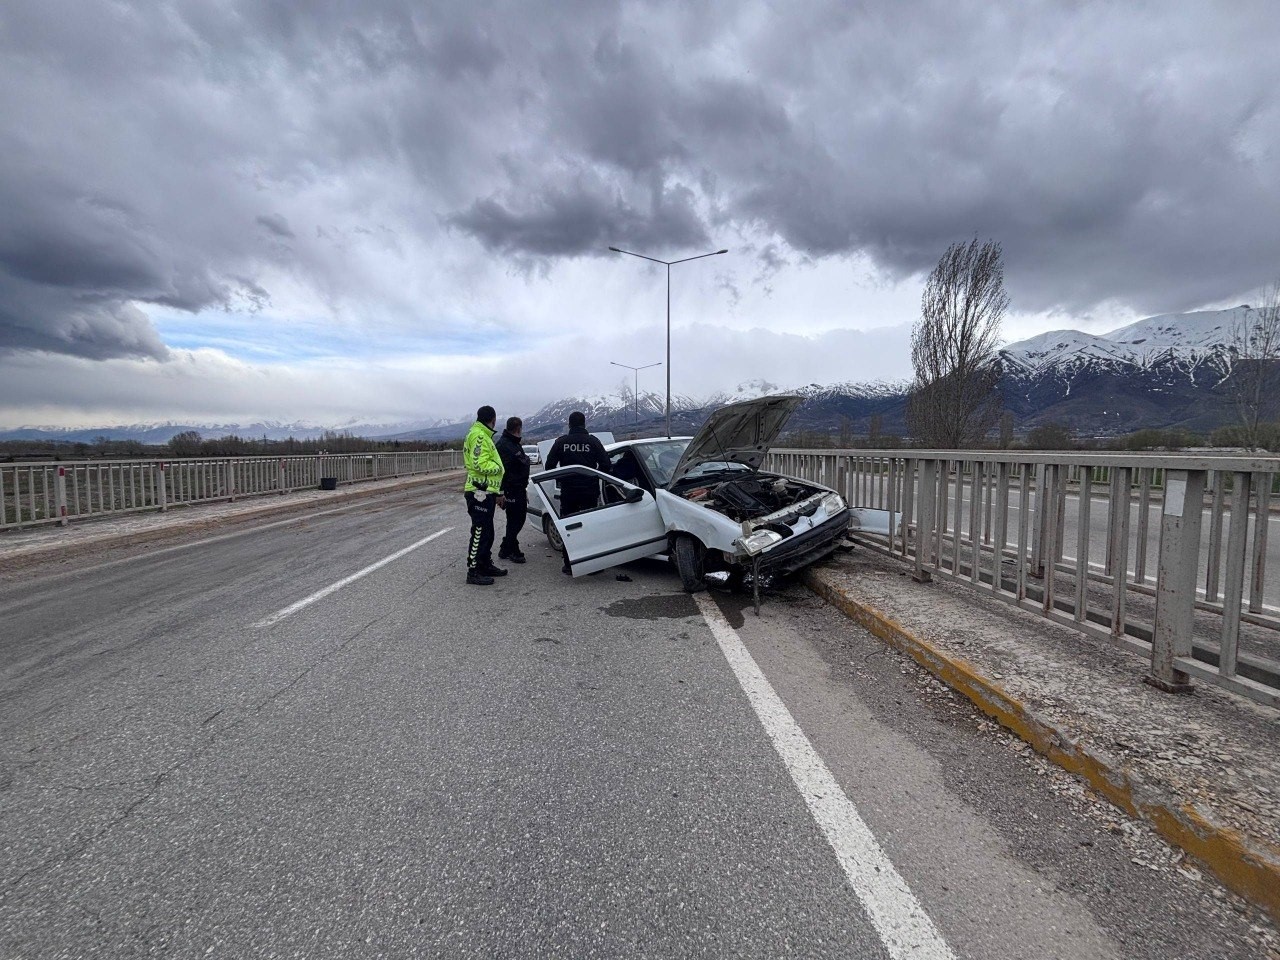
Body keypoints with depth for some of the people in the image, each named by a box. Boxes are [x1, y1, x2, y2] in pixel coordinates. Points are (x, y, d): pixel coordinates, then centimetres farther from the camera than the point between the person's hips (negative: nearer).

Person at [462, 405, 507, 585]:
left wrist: (497, 492, 23)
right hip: (479, 492, -11)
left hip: (486, 492, 11)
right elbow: (480, 464, -25)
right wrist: (498, 467, -7)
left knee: (487, 532, 17)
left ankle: (486, 565, 28)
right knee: (479, 532, -7)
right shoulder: (479, 436, -13)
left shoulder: (484, 436, 21)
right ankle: (473, 571, -3)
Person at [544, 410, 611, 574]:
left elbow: (549, 465, -1)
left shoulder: (561, 442, 0)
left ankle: (569, 565, 9)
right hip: (590, 491, 0)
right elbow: (605, 464, -5)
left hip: (568, 491, 0)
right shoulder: (593, 441, -2)